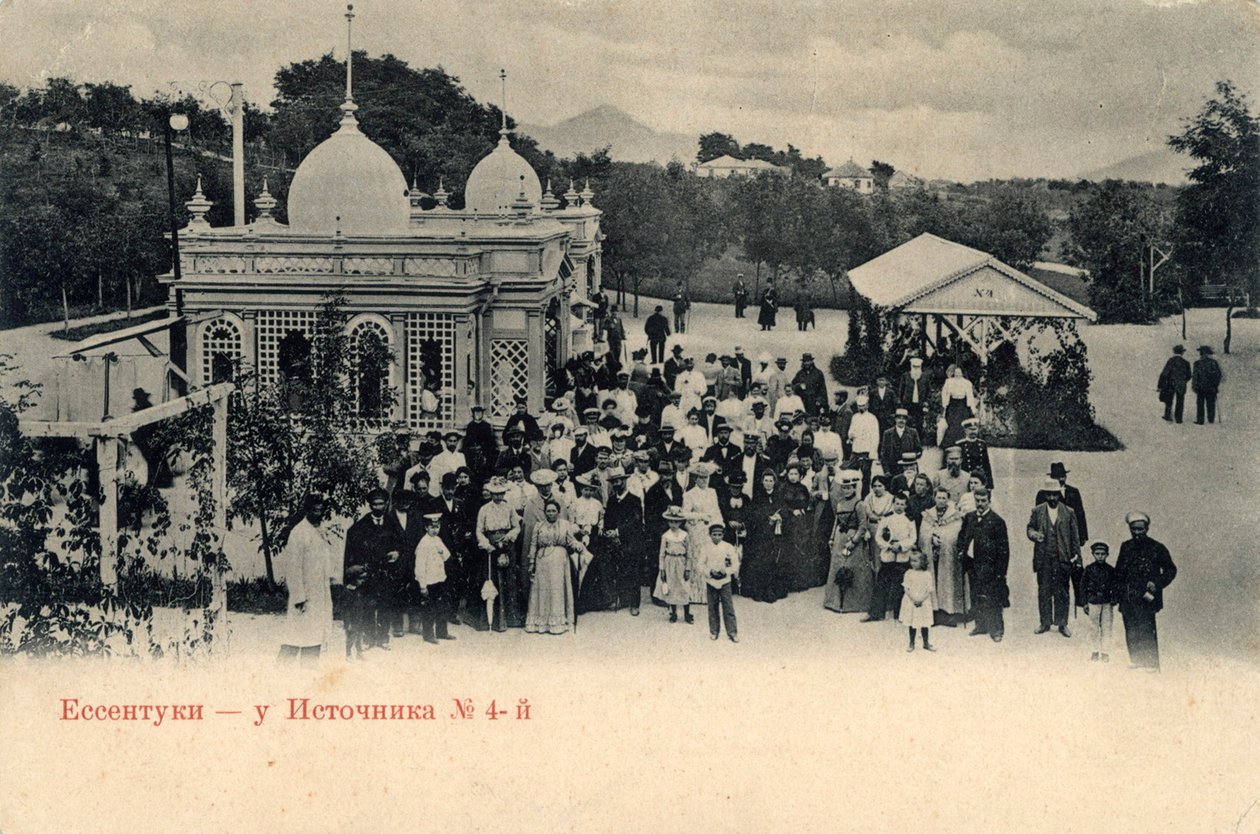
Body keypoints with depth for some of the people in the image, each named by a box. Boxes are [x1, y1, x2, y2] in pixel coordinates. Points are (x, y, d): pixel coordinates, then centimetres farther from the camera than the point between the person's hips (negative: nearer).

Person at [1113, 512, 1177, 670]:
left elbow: (1170, 570, 3)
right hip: (1127, 599, 5)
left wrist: (1156, 584, -10)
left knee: (1146, 631, -11)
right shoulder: (1126, 547, 13)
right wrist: (1118, 591, 11)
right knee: (1131, 632, 7)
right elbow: (1119, 572, 21)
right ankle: (1136, 662, 16)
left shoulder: (1156, 548, -1)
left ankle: (1152, 665, -8)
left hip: (1145, 598, -5)